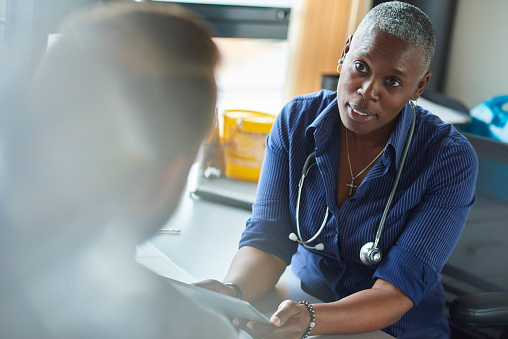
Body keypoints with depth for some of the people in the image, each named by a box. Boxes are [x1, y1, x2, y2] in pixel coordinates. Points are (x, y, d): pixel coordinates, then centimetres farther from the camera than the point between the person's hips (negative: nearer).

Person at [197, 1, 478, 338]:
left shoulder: (451, 159, -15)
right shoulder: (297, 121, -4)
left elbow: (397, 291, -19)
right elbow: (268, 239, -8)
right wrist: (232, 292, -30)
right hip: (301, 303, 4)